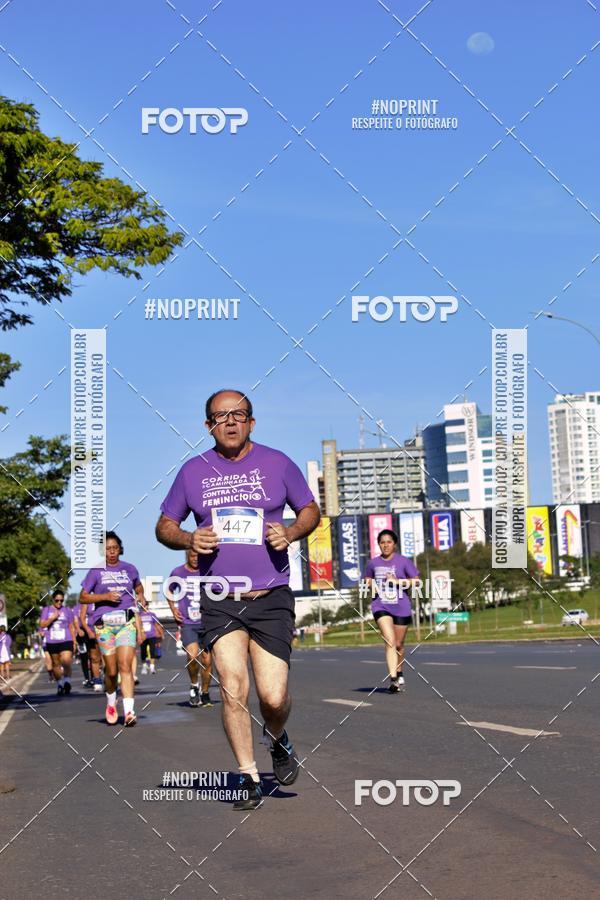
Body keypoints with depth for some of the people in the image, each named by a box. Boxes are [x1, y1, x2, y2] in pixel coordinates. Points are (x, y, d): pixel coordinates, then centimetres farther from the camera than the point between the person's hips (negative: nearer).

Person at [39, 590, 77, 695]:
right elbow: (42, 624, -1)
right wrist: (52, 618, -14)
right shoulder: (46, 610, 9)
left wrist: (74, 642, 8)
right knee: (55, 664, 6)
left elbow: (71, 627, 11)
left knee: (66, 661, -20)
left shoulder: (67, 610, 9)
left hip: (66, 641, -1)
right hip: (52, 642, 2)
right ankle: (59, 685, 19)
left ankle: (67, 680, -2)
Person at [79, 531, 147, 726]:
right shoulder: (96, 571, 5)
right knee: (111, 670, 3)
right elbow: (82, 597, 2)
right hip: (105, 624, -1)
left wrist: (141, 596, 9)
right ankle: (111, 703, 32)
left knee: (125, 666, -14)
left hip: (127, 622, 1)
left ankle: (129, 712, -20)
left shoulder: (129, 569, 12)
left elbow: (138, 587, 31)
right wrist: (105, 596, -11)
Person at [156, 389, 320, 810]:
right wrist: (188, 539, -8)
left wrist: (290, 532, -6)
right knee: (233, 688, -11)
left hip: (271, 598, 0)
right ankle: (249, 776, 7)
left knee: (273, 696, -6)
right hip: (219, 600, 1)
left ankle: (278, 739, 29)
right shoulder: (193, 471, 6)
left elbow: (311, 510, 15)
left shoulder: (277, 463, 5)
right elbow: (164, 526, 14)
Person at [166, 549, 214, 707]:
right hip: (187, 623, -1)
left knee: (207, 660, 1)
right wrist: (173, 609, 8)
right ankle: (194, 685, 7)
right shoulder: (178, 573, 2)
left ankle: (205, 693, 20)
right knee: (192, 656, -20)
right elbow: (169, 591, 20)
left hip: (207, 622, 1)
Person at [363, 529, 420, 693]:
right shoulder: (373, 563, 6)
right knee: (390, 641, -17)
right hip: (381, 606, 0)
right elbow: (367, 578, 23)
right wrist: (371, 584, 0)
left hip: (401, 607, 0)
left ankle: (399, 674, 34)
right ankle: (393, 679, -21)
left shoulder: (403, 561, -2)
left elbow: (416, 580, -6)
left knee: (399, 644, 11)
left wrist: (397, 581, -16)